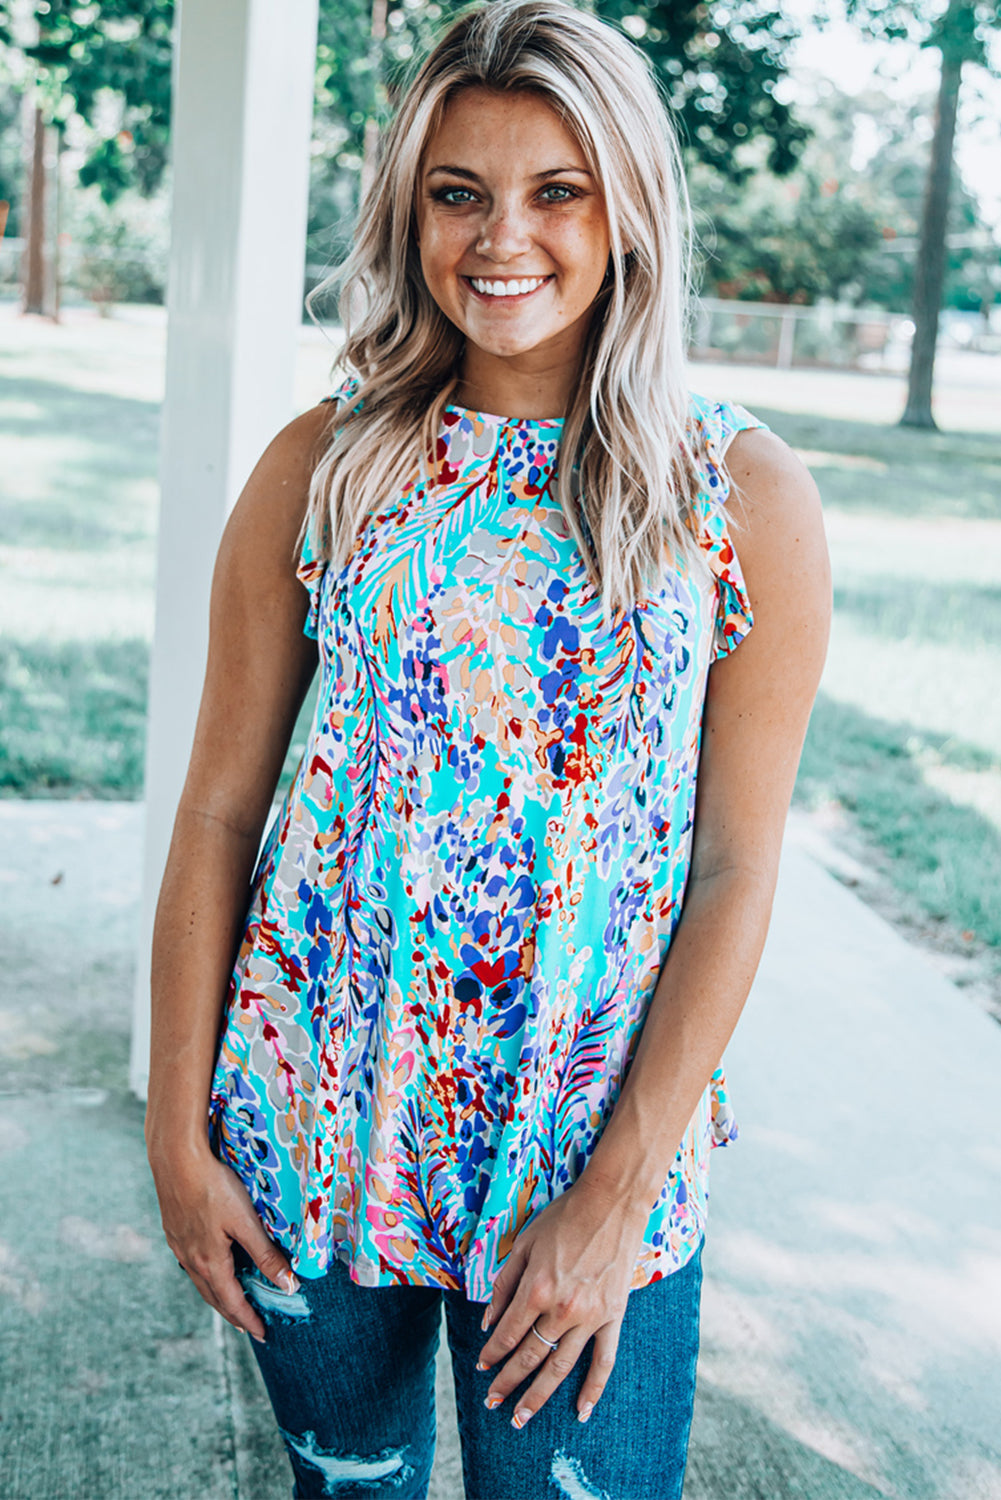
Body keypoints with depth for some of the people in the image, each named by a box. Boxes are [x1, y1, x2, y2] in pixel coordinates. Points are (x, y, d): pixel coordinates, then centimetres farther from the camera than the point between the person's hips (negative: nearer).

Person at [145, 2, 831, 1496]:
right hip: (312, 1122, 2)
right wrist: (177, 1133, -1)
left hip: (596, 1148, -1)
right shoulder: (322, 468, -3)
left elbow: (738, 869, -7)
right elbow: (219, 807, -1)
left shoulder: (747, 494, -7)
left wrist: (617, 1197, -9)